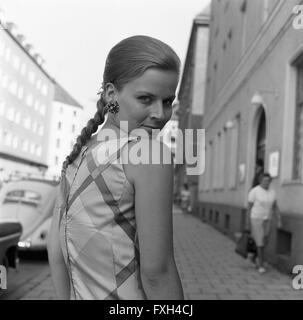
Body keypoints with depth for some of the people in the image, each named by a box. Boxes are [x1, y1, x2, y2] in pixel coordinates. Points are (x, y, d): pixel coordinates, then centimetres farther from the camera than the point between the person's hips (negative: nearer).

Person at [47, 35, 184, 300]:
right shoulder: (150, 153, -18)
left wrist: (68, 297, 12)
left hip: (82, 295, 6)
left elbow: (55, 248, 4)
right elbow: (156, 270, -20)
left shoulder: (77, 155, 2)